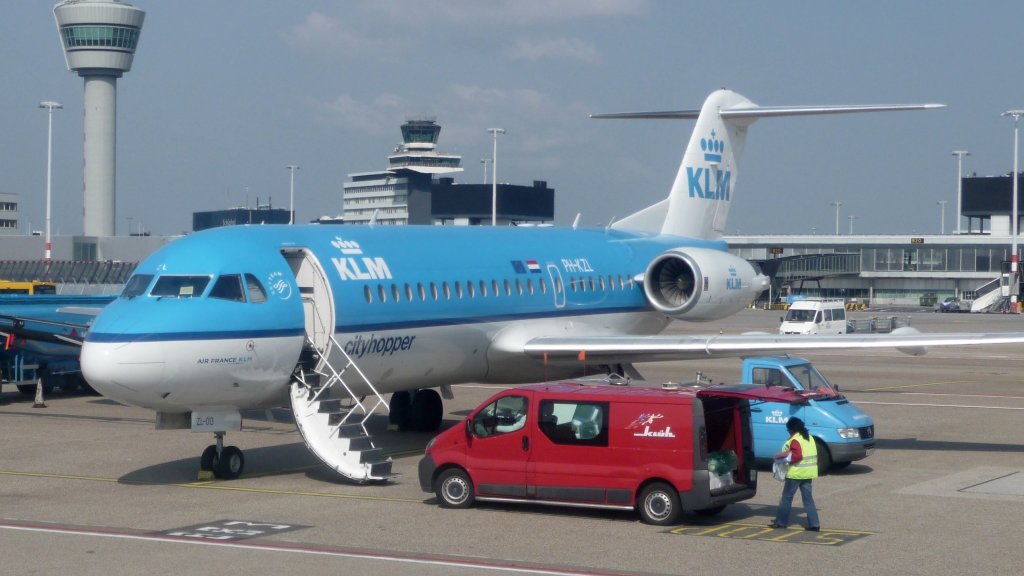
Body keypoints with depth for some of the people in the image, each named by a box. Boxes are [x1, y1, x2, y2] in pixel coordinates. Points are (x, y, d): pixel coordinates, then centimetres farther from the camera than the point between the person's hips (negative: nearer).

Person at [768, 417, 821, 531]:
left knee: (787, 497, 4)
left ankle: (781, 521, 11)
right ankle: (814, 524, 2)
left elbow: (797, 456, -23)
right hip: (808, 473, 8)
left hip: (796, 473, -8)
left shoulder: (795, 440, -14)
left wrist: (783, 455, -14)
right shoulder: (810, 438, 12)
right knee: (808, 498, 8)